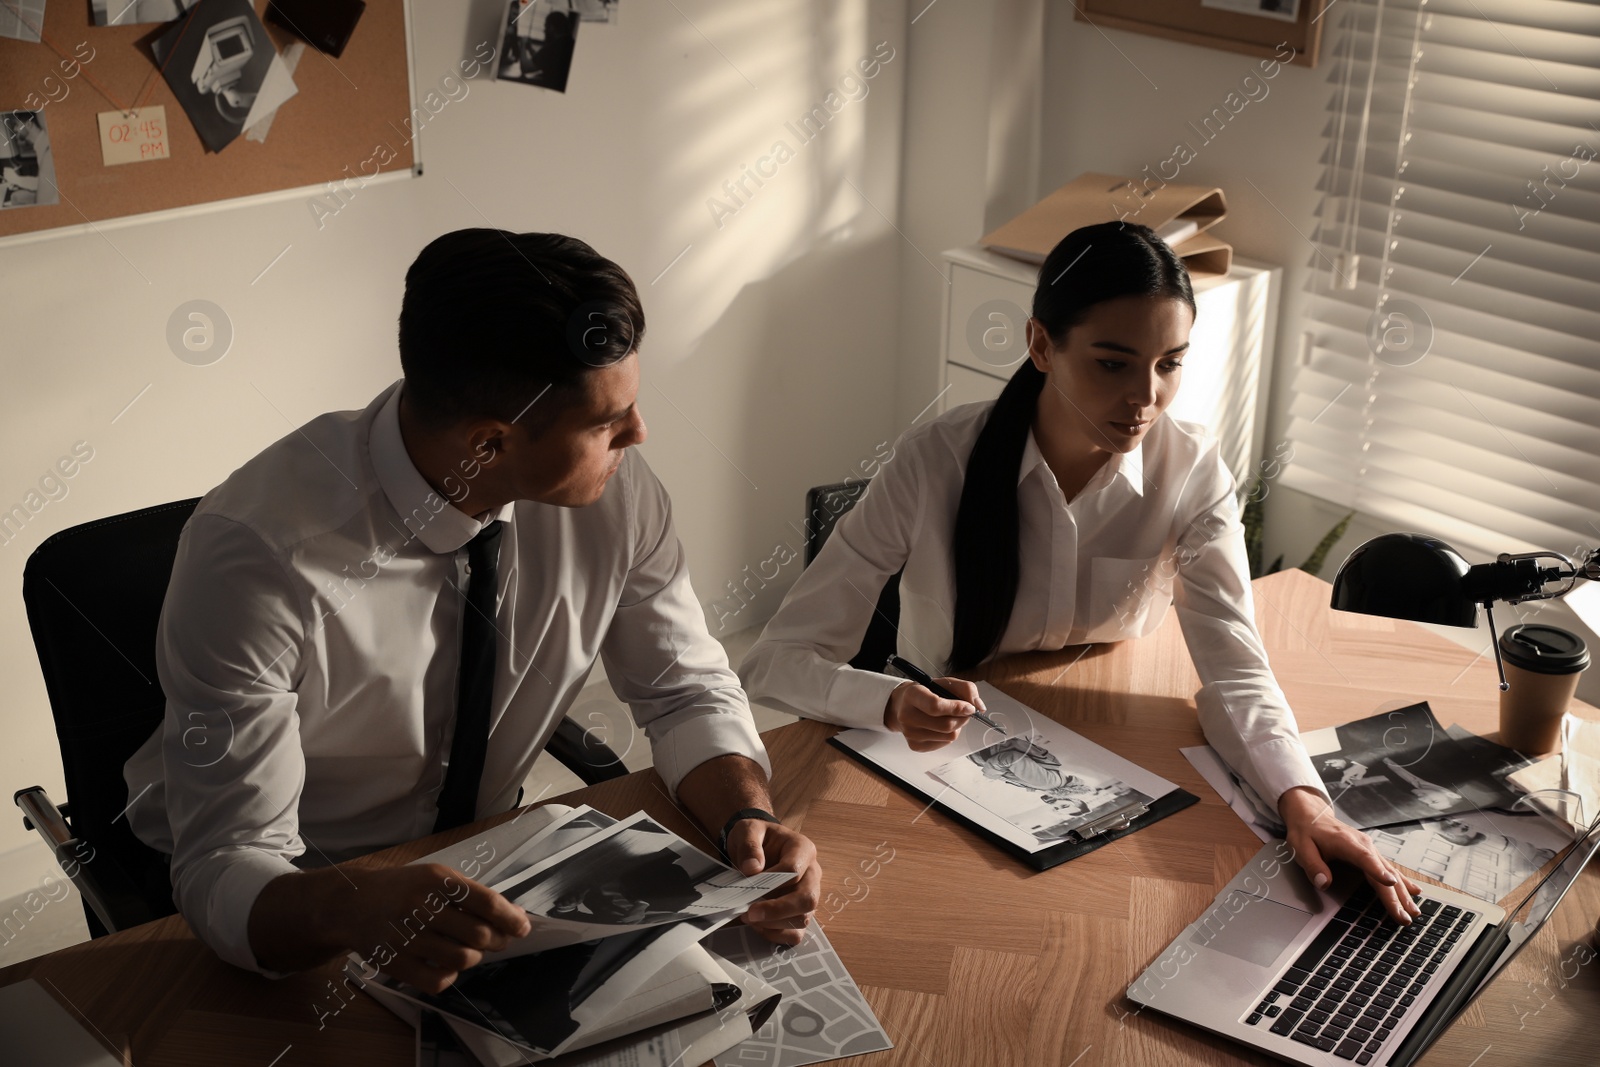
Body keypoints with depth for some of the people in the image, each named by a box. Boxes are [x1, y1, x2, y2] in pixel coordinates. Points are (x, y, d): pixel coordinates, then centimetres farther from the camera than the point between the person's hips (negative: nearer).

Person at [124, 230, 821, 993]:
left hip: (485, 859, 4)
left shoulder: (613, 487, -14)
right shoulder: (262, 558, -29)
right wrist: (355, 909, -48)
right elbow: (226, 866, -26)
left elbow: (686, 691, -2)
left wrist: (748, 816, -22)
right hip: (298, 900, -4)